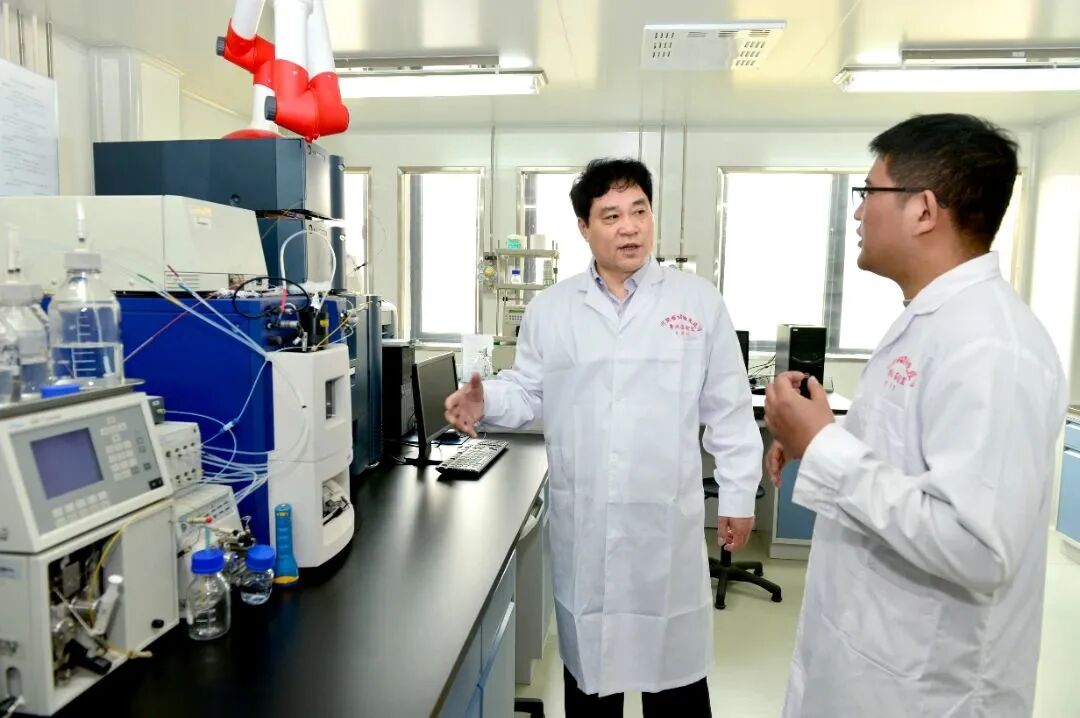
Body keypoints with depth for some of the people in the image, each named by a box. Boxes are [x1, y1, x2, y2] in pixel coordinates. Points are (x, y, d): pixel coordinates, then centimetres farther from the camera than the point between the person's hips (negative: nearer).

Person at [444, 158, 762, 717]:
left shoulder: (699, 302, 1)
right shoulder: (550, 309, 4)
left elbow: (728, 409, 2)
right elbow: (528, 392, 6)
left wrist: (738, 496, 2)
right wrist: (486, 402, -14)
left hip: (667, 519, -1)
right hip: (581, 522, 1)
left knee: (672, 657, 13)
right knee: (588, 654, 16)